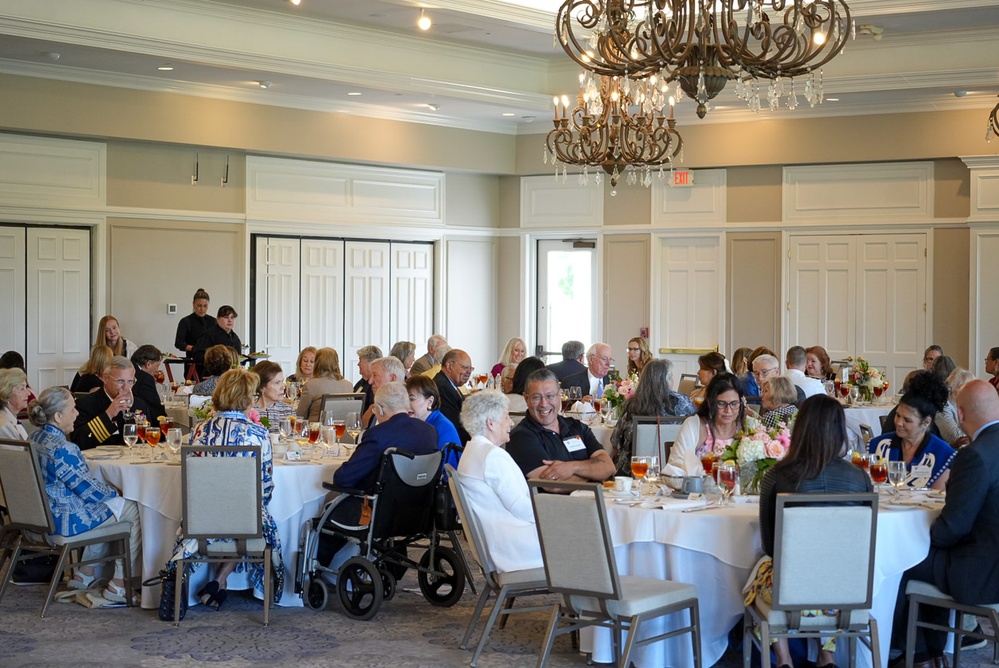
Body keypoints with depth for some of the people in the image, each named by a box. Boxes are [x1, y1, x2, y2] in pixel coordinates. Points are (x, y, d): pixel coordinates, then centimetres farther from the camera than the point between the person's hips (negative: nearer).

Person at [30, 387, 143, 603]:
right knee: (134, 511, 3)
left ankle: (85, 574, 32)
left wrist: (107, 490, 13)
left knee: (105, 504, 31)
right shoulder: (61, 449, -27)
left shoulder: (36, 439, 4)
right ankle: (119, 585, 8)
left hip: (47, 512, 10)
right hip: (68, 519, -10)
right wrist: (113, 493, 1)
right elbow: (90, 490, -19)